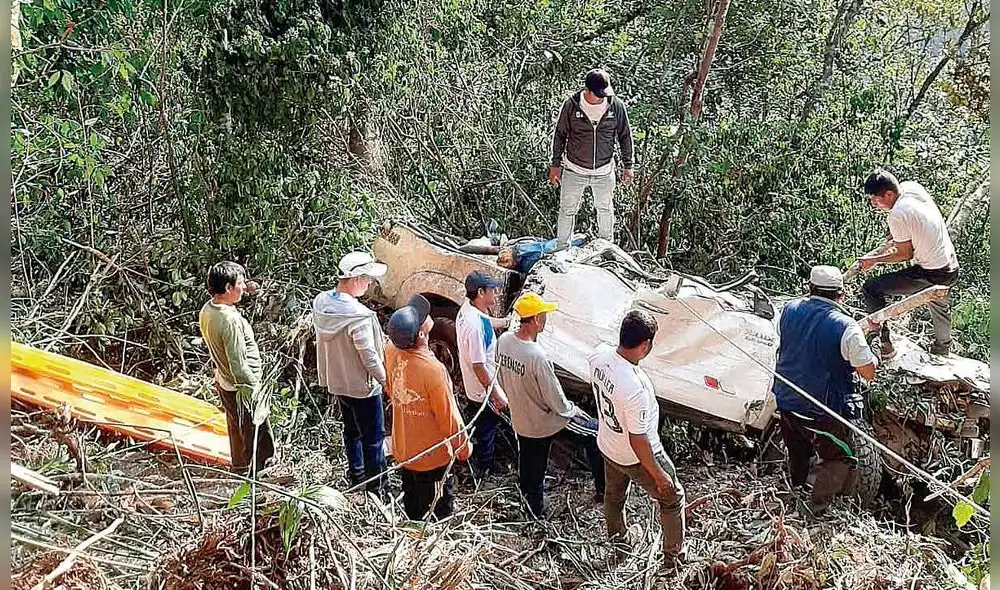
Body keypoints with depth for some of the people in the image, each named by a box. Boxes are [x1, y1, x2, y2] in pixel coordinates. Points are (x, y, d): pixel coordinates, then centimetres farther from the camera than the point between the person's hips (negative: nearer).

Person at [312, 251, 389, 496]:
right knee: (373, 437, 8)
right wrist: (385, 379, -9)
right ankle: (376, 488, 18)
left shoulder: (320, 302, -7)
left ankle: (356, 473, 42)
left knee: (351, 430, 26)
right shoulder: (359, 316, -31)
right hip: (361, 386, -8)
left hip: (335, 381, 8)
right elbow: (369, 356, -25)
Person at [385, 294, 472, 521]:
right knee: (440, 510, 16)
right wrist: (463, 446, -4)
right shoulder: (433, 370, -35)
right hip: (432, 455, -6)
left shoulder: (391, 350, -15)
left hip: (402, 449, 7)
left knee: (413, 507, 26)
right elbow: (449, 417, -21)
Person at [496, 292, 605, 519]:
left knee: (530, 471, 24)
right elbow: (557, 403, -24)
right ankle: (602, 490, 26)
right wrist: (572, 410, -3)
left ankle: (535, 513, 43)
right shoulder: (537, 357, -34)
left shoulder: (503, 341, -12)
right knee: (595, 434, 14)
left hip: (520, 421, 7)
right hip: (547, 422, -7)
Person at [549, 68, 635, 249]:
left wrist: (627, 166, 5)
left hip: (604, 172, 2)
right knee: (567, 210, 8)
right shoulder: (571, 106, -13)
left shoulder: (616, 106, -9)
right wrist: (555, 165, 2)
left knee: (605, 209, 18)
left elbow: (625, 136, 3)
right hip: (574, 171, -2)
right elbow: (559, 135, -1)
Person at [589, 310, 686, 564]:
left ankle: (617, 544, 56)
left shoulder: (599, 355, -20)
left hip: (607, 446, 7)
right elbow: (638, 441, -31)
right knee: (672, 497, 21)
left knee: (614, 495, 30)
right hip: (636, 458, -7)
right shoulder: (635, 388, -42)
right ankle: (674, 555, 40)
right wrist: (659, 475, -17)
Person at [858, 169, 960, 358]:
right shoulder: (912, 186, -4)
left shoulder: (897, 216, -27)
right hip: (952, 266, 9)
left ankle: (885, 345, -2)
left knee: (871, 289, -8)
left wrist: (875, 261, -6)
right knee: (940, 306, 35)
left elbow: (906, 254, -14)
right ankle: (942, 351, 59)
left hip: (932, 275, -9)